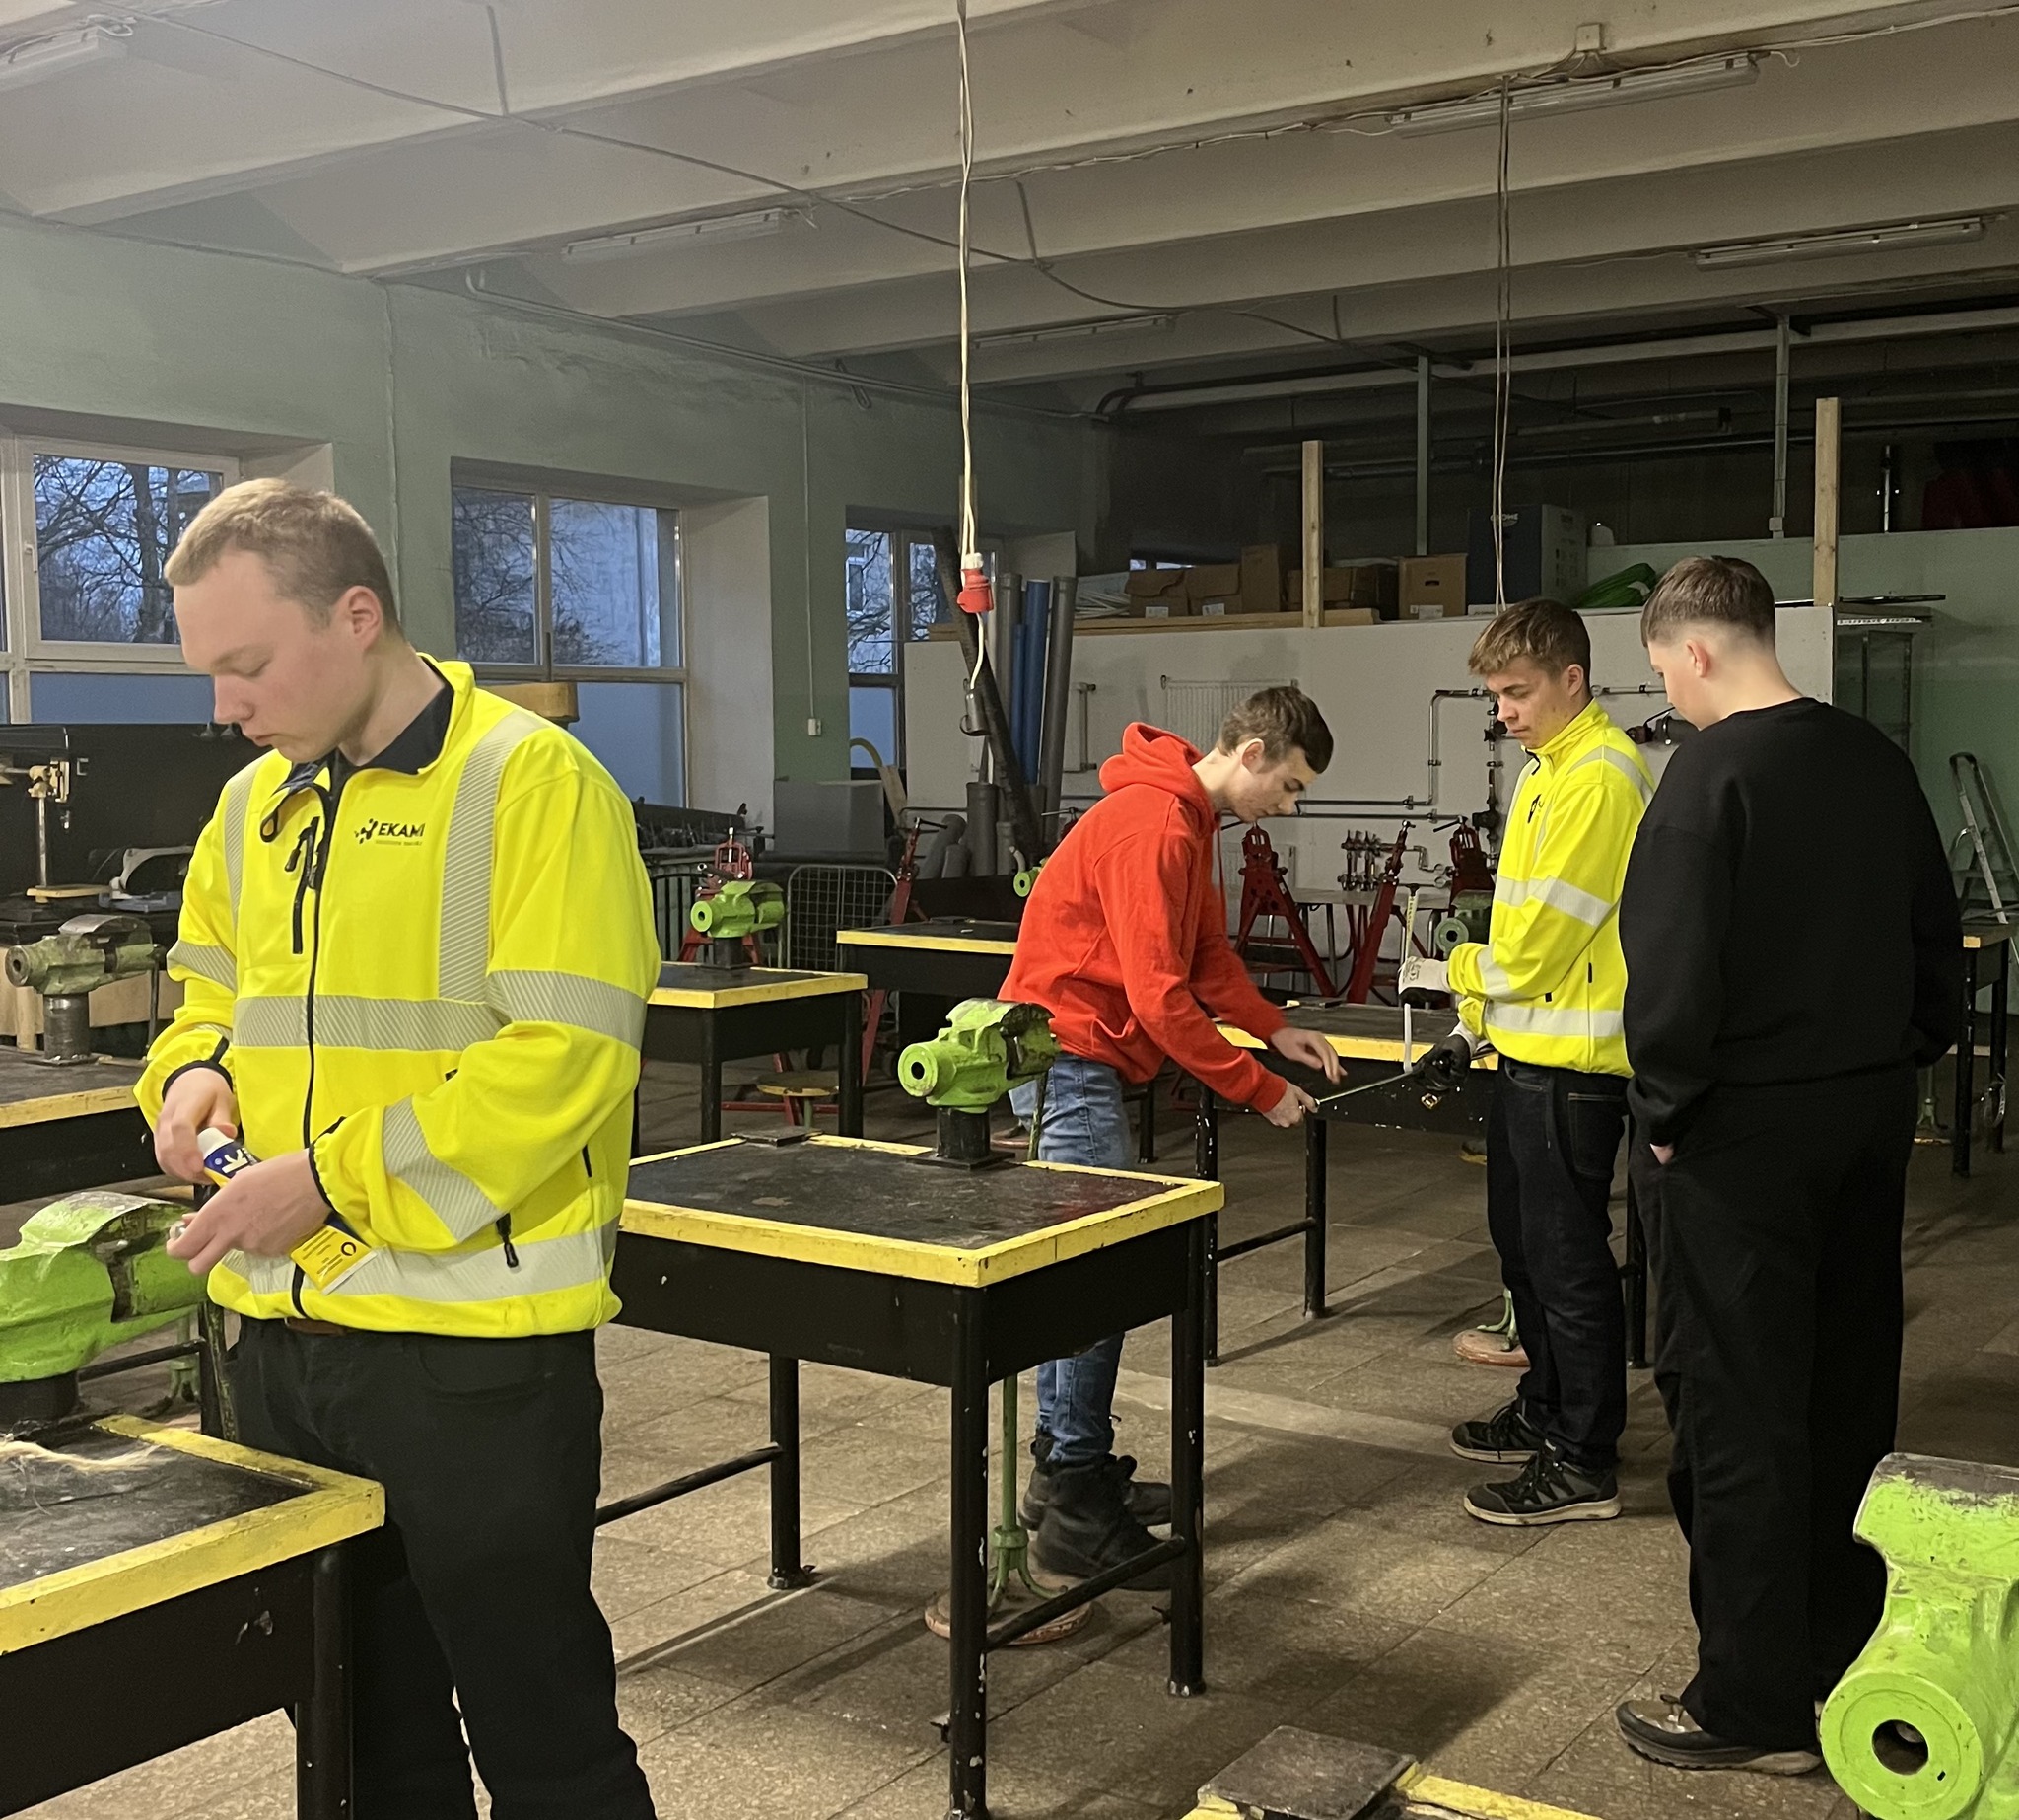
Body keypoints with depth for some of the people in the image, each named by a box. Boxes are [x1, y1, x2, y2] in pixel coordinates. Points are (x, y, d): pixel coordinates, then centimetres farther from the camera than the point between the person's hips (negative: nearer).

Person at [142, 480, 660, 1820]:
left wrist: (333, 1177, -20)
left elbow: (564, 1058, -19)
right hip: (285, 1337, 7)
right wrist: (196, 1071, 1)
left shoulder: (533, 783, -12)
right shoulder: (253, 807, 11)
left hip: (476, 1347, -7)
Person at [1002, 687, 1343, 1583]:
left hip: (1074, 1061, 11)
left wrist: (1275, 1029, 3)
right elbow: (1160, 995, -24)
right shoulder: (1154, 827, -21)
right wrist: (1260, 1091, -16)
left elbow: (1207, 950, 17)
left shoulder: (1188, 819, 13)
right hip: (1069, 1058, -11)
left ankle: (1065, 1470, 23)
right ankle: (1078, 1516, -6)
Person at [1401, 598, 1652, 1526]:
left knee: (1568, 1257, -2)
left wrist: (1453, 971, -6)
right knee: (1521, 1236, 20)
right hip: (1529, 1046, 10)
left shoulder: (1599, 775, -18)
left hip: (1572, 1060, -10)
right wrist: (1485, 1003, 14)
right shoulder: (1550, 769, 14)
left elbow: (1542, 936, -20)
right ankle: (1546, 1408, 35)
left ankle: (1584, 1464, 8)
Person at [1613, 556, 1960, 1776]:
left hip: (1741, 1129, -7)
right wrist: (1903, 1063, 17)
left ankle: (1757, 1708, 11)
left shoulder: (1712, 771, -17)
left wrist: (1665, 1104, -9)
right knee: (1849, 1396, 18)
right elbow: (1937, 935, 12)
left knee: (1738, 1414, 2)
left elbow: (1671, 962, -22)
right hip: (1870, 1116, 8)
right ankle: (1850, 1651, 32)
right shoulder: (1877, 760, 6)